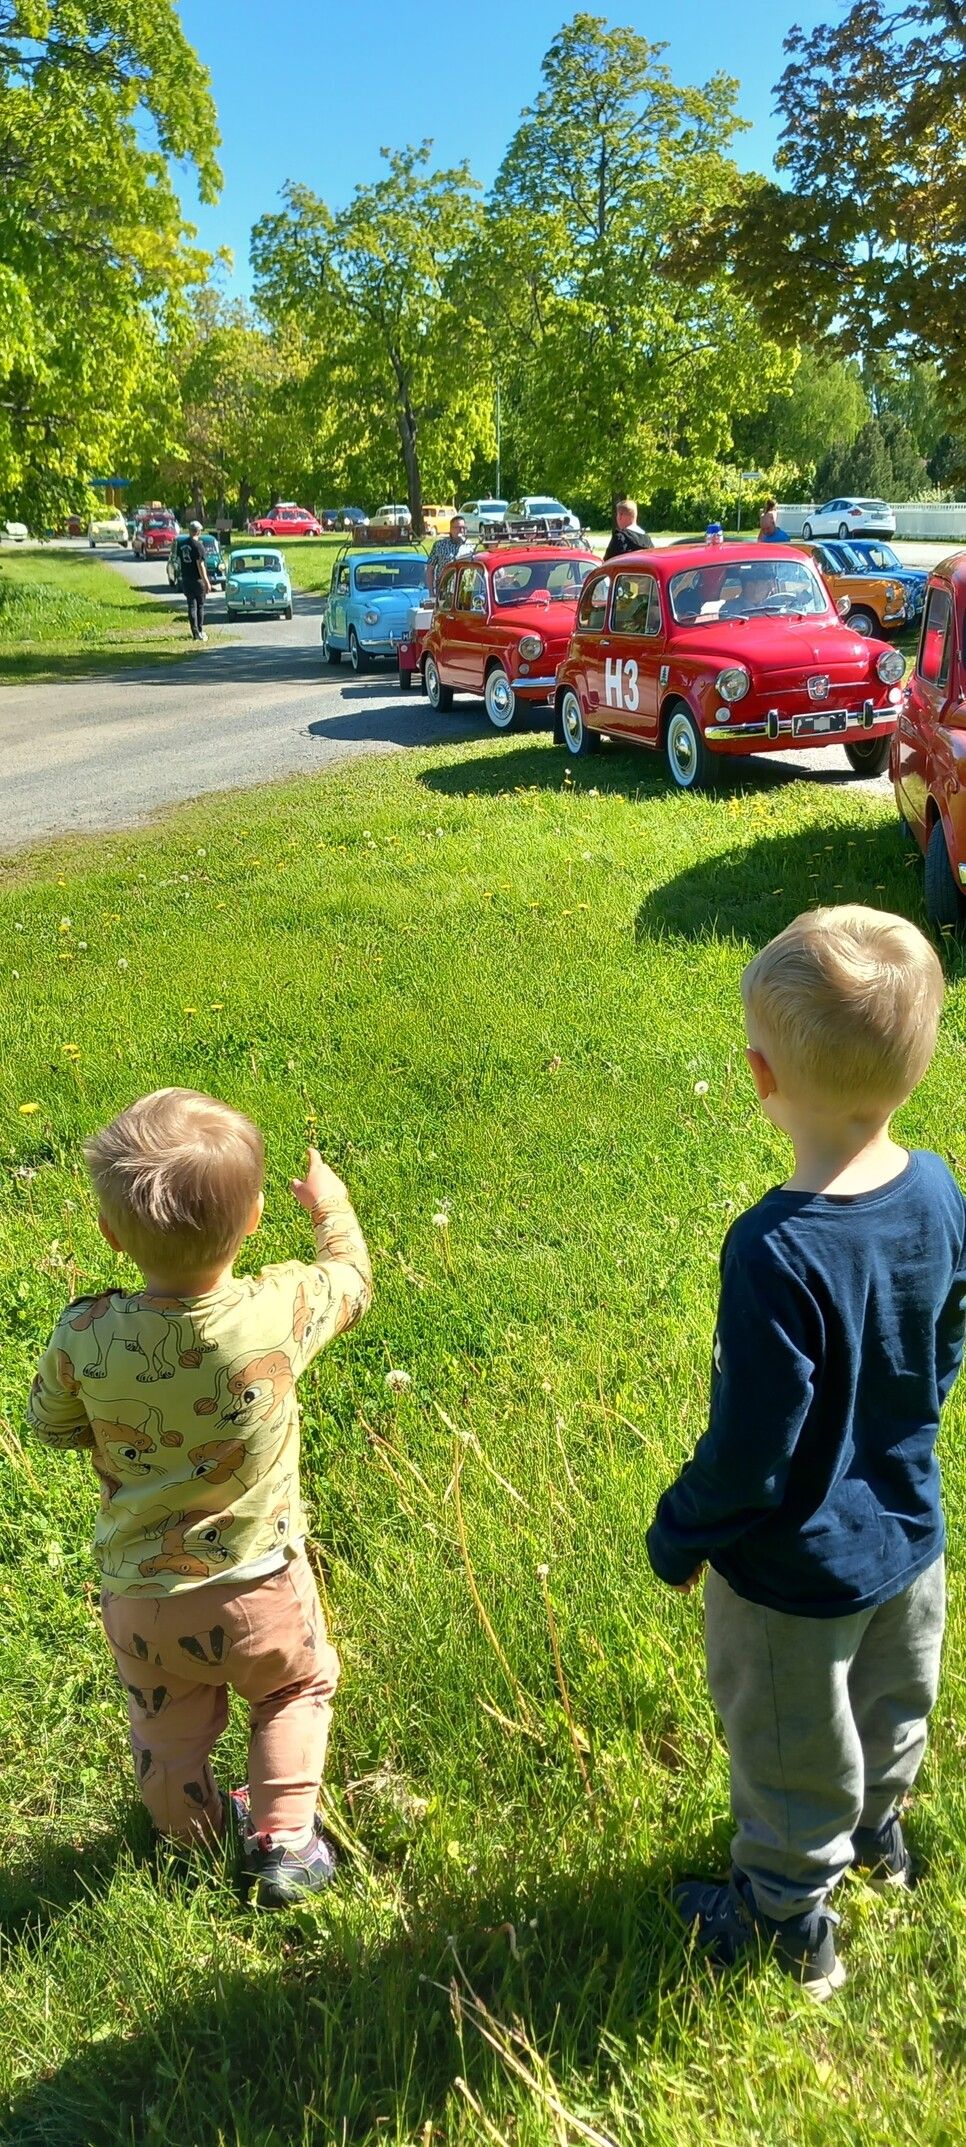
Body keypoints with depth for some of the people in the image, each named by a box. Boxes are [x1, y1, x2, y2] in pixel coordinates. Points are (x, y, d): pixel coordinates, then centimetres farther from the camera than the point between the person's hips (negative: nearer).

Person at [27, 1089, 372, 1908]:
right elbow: (352, 1278, -4)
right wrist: (332, 1205, 15)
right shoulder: (281, 1312, -28)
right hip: (261, 1592, -1)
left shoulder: (83, 1339, -25)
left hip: (141, 1604, 1)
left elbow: (51, 1425, -3)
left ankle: (198, 1843, 49)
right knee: (297, 1689, 31)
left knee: (168, 1735, 28)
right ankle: (283, 1841, 32)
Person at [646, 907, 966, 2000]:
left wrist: (678, 1536, -9)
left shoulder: (778, 1254, -37)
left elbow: (748, 1450, -28)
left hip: (796, 1572, -6)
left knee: (791, 1753, 20)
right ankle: (876, 1829, 60)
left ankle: (791, 1918, 45)